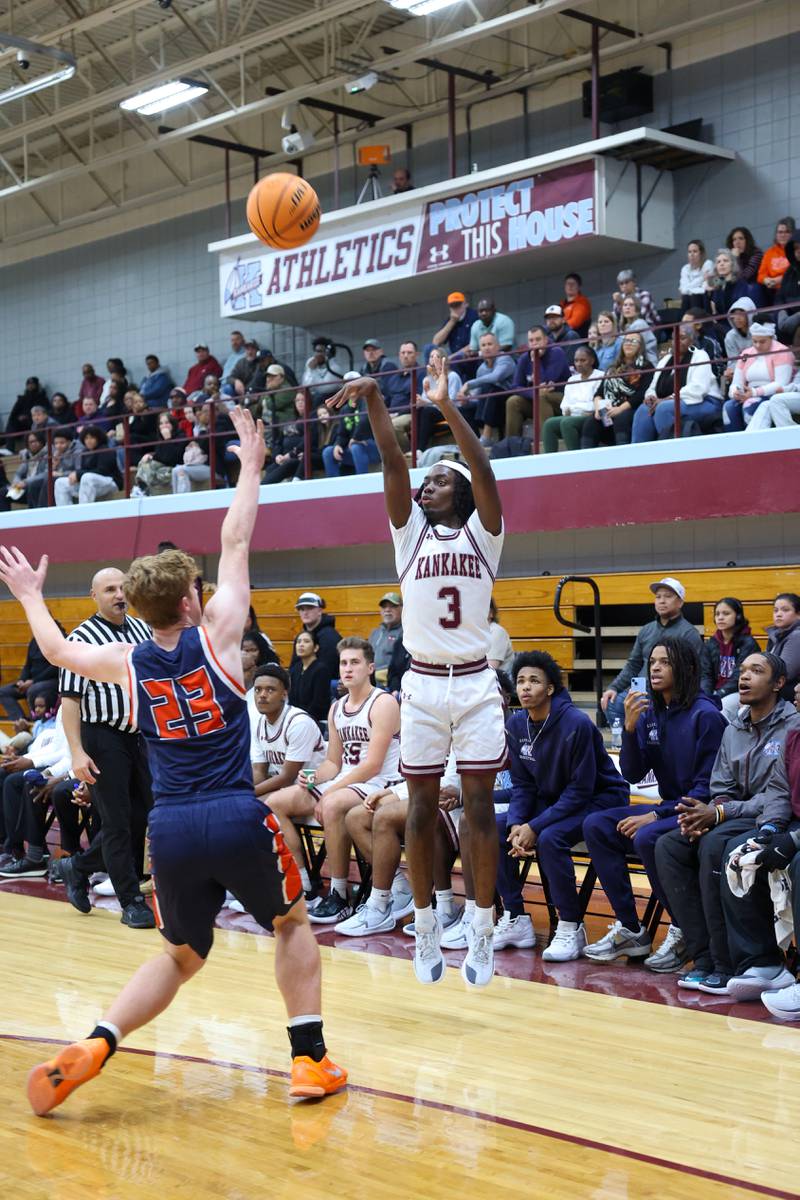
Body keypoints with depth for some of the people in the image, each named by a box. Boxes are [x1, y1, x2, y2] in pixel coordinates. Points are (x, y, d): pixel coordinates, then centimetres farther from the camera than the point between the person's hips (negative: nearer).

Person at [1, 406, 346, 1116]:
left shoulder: (127, 664, 6)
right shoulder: (215, 635, -2)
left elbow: (57, 650, 26)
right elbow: (236, 542, 7)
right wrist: (252, 465, 18)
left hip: (171, 830, 3)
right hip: (238, 818, -3)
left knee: (181, 956, 21)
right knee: (293, 924, 20)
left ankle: (94, 1046, 3)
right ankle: (311, 1060, 11)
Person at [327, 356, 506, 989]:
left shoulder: (483, 533, 4)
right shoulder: (410, 533, 9)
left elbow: (483, 469, -12)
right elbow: (394, 464, -3)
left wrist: (449, 408, -22)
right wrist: (375, 400, -13)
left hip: (475, 683, -2)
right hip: (422, 683, 2)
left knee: (480, 806, -1)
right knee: (422, 807, 4)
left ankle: (484, 930, 5)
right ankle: (426, 925, 14)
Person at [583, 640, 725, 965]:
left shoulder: (705, 715, -13)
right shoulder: (650, 712, 7)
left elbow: (707, 788, -15)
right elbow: (632, 774, 4)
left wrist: (656, 816, -21)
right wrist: (630, 727, -11)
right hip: (668, 809, 8)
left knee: (646, 838, -33)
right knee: (596, 826, -11)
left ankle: (683, 933, -12)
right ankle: (630, 930, -7)